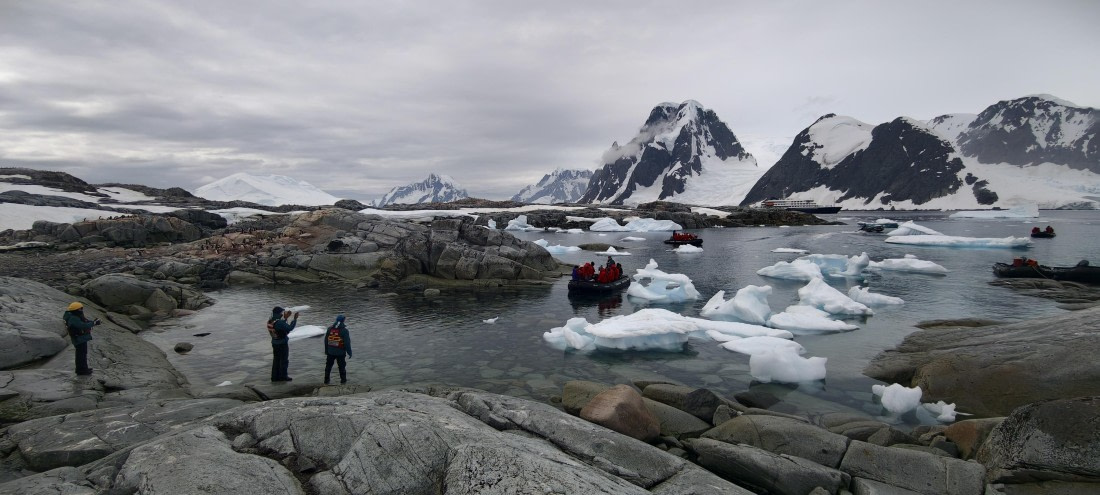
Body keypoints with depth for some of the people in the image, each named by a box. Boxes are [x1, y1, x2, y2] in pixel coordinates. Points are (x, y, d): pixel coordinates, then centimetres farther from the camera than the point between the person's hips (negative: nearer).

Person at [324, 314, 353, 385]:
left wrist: (326, 351, 18)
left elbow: (326, 341, 9)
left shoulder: (329, 329, 2)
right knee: (342, 366, 11)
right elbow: (347, 343, -14)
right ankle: (343, 380, 18)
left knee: (328, 365, 17)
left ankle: (326, 380, 22)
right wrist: (349, 352, -5)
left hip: (330, 352, 4)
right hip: (340, 352, -3)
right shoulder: (344, 330, -13)